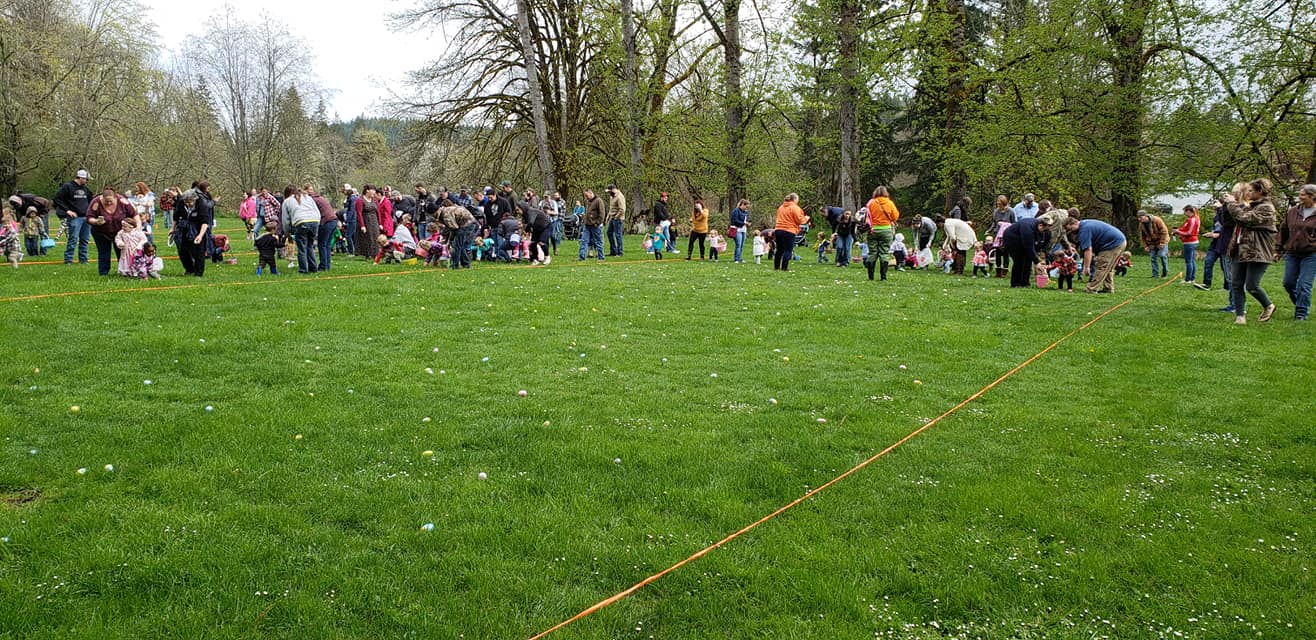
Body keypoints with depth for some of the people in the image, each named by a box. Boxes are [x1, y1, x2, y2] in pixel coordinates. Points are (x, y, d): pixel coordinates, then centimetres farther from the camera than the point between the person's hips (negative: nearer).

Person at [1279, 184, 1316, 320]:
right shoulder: (1292, 212, 7)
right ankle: (1301, 304, 29)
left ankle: (1301, 314, 4)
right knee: (1288, 283, 6)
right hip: (1292, 253, 5)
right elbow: (1283, 231, 14)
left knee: (1304, 285, -5)